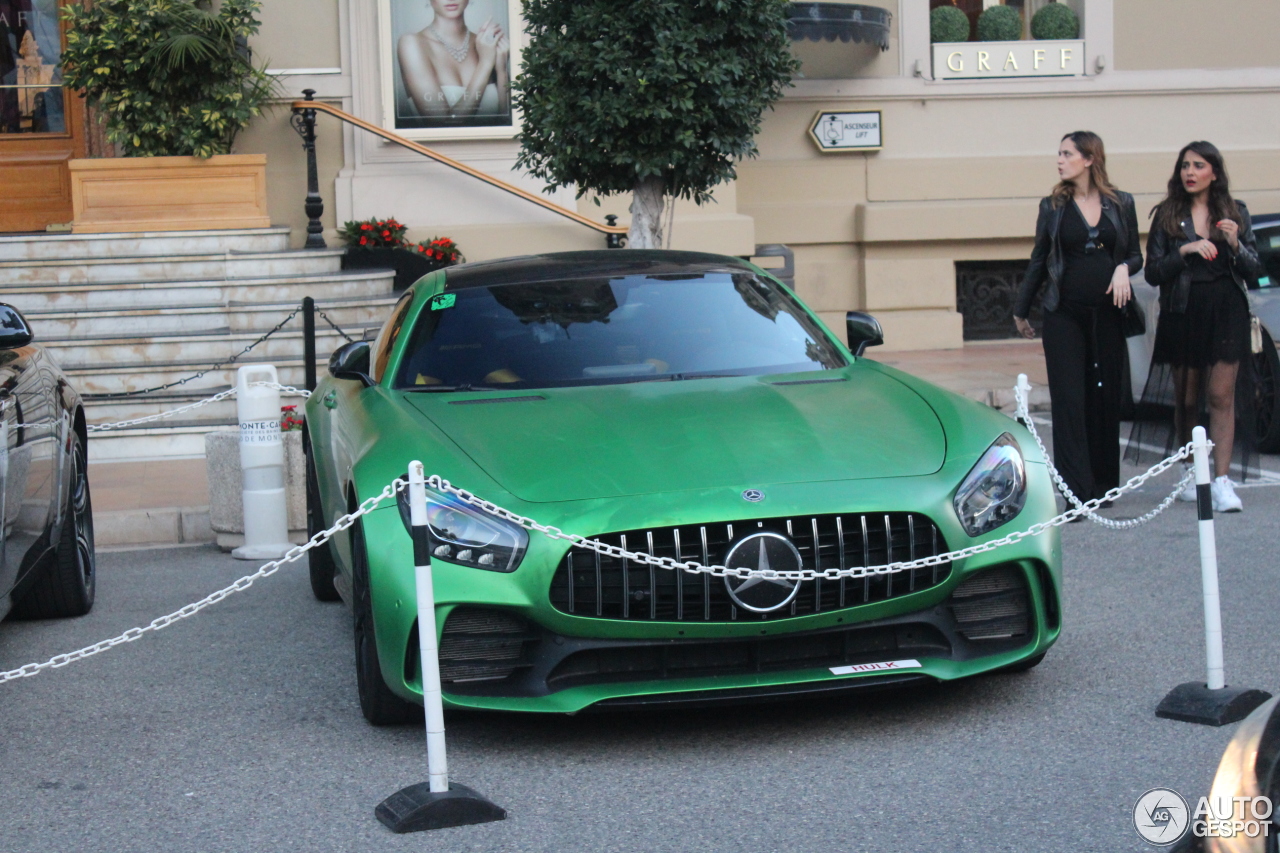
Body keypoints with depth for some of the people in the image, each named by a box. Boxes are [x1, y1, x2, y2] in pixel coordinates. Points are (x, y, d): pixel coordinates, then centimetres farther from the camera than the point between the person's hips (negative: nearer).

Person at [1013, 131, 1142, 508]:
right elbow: (1038, 260, 12)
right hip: (1064, 314, -1)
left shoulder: (1121, 204, 6)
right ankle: (1077, 491, -10)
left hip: (1107, 313, 1)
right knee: (1069, 399, -8)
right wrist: (1021, 310, 15)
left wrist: (1124, 269, -11)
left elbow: (1135, 254, 12)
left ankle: (1103, 483, 20)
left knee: (1106, 396, 6)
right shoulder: (1053, 205, 6)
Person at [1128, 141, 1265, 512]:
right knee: (1186, 401, 6)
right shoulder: (1167, 216, 6)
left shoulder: (1235, 213, 9)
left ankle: (1222, 481, -11)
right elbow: (1153, 273, 0)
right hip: (1181, 315, 1)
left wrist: (1235, 245, -12)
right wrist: (1185, 251, -15)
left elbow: (1254, 270, 6)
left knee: (1222, 397, -8)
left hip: (1226, 315, 0)